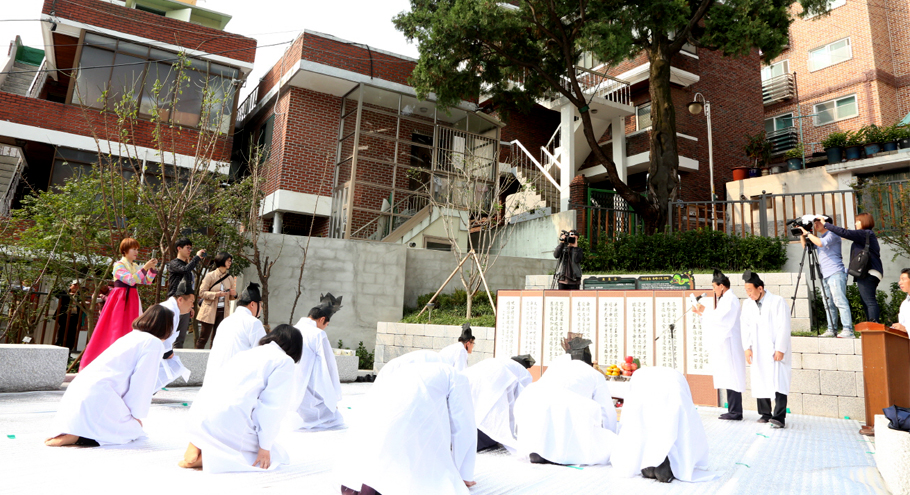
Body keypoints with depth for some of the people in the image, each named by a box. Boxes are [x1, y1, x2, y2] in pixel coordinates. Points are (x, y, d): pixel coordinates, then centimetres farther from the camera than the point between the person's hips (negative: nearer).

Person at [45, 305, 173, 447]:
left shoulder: (132, 336, 24)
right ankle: (77, 437, -15)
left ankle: (73, 431, 7)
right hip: (98, 397, -10)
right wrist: (137, 416, 4)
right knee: (133, 431, 0)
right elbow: (143, 384, -8)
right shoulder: (154, 344, -4)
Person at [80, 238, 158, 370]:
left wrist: (152, 268, -4)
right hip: (120, 299, -7)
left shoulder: (135, 267, 14)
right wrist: (144, 268, -24)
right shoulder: (119, 265, -6)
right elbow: (130, 280, -20)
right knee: (117, 329, -5)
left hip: (132, 300, 7)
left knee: (130, 330, 5)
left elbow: (148, 281, 8)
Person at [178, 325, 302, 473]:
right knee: (272, 457, 8)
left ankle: (196, 443, 11)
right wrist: (265, 447, 1)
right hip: (229, 421, -9)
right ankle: (209, 458, -8)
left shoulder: (248, 353, 26)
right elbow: (272, 407, -5)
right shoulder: (285, 362, 2)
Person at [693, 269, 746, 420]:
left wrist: (705, 311, -8)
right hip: (724, 345, 10)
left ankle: (735, 412, -3)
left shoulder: (730, 299, -13)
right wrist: (703, 312, 15)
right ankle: (733, 411, 16)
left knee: (731, 378, -7)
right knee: (729, 378, 11)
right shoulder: (726, 299, 17)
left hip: (728, 344, -10)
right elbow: (719, 318, 20)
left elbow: (720, 318, -19)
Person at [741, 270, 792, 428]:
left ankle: (779, 417, -9)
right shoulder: (747, 304, 9)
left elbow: (784, 327, -9)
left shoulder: (777, 301, -6)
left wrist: (780, 349, -13)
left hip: (775, 350, -5)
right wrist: (747, 347, 0)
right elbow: (745, 327, 9)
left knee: (778, 383, -10)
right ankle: (765, 414, 18)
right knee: (760, 382, 7)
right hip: (757, 351, 5)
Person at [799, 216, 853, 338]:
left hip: (835, 274, -9)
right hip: (825, 275, 9)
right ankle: (831, 330, 9)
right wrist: (802, 235, 15)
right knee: (829, 304, 7)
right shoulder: (820, 237, 23)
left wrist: (807, 233, -12)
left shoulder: (833, 235, -2)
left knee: (840, 301, -14)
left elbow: (821, 243, -20)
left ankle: (848, 330, -16)